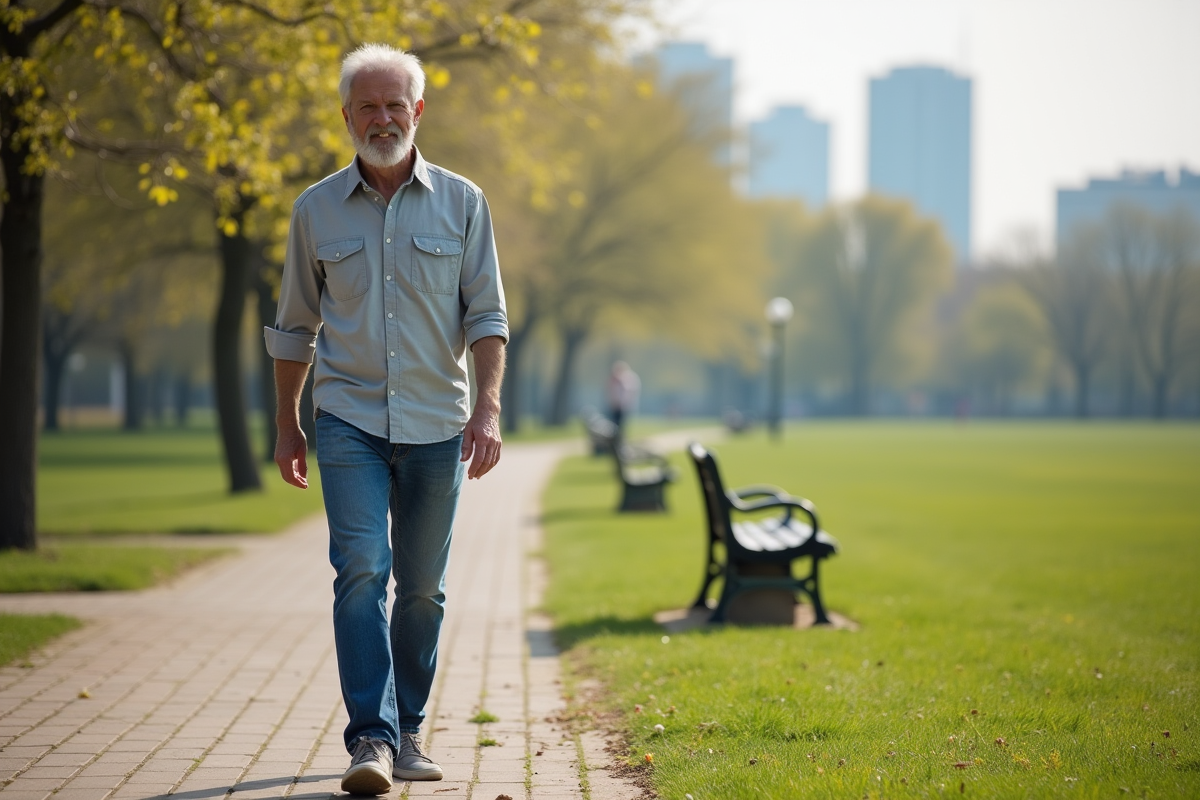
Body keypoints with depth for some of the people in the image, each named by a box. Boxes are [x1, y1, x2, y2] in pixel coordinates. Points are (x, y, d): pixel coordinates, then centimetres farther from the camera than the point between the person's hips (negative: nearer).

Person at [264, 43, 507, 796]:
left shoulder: (461, 202, 3)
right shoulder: (317, 210, 5)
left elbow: (487, 314, 1)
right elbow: (295, 327, 13)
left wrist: (488, 408, -11)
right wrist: (287, 424, 14)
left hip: (436, 423, 1)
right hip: (349, 420, -1)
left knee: (423, 587, 7)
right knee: (361, 571, -15)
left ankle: (408, 730, 22)